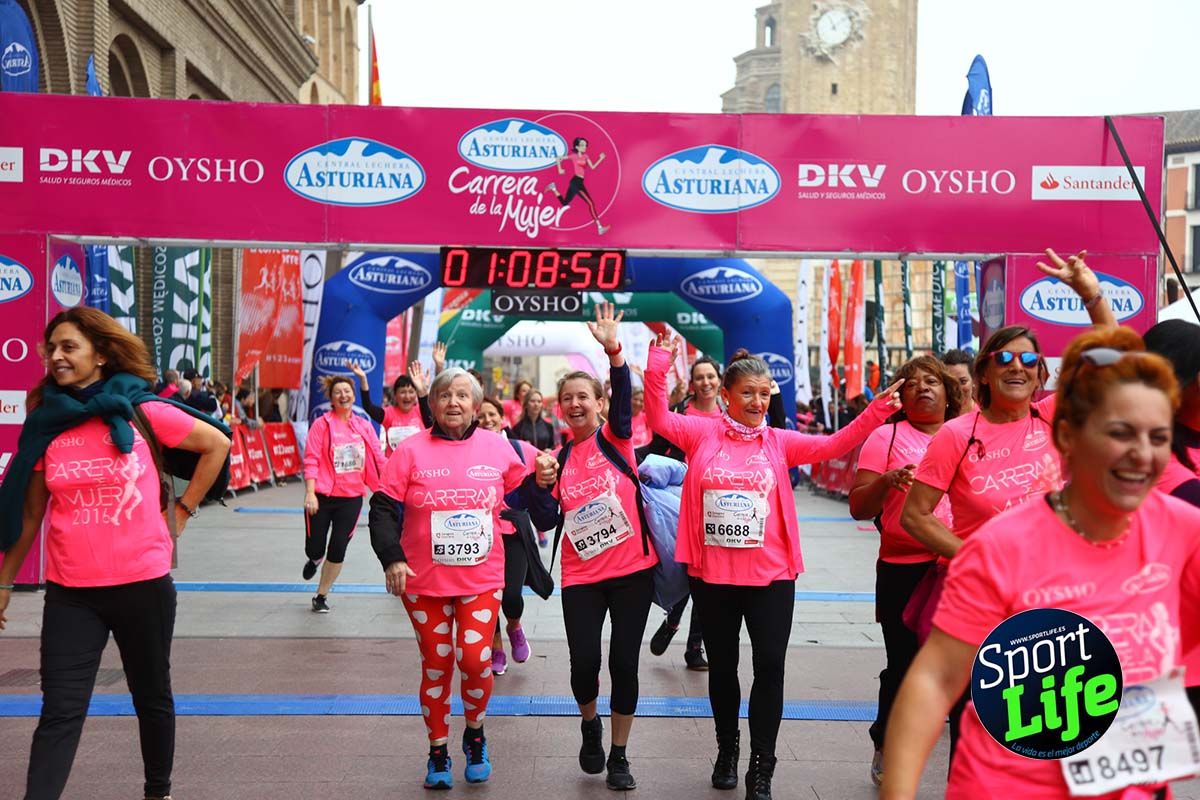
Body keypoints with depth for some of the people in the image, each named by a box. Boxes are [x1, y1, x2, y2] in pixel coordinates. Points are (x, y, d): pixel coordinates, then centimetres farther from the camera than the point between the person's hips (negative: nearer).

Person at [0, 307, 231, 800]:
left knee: (152, 697, 16)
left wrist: (183, 509, 2)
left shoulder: (143, 412, -7)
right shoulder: (45, 424, 0)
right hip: (70, 593, 1)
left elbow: (217, 444, 4)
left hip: (144, 584, -1)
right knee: (60, 712, -2)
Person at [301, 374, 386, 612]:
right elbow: (311, 460, -9)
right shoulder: (322, 424, -5)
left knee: (338, 550, 3)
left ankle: (322, 595, 22)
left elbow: (377, 460, 8)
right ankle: (315, 559, 43)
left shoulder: (364, 426, 5)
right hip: (322, 496, -2)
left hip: (351, 497, 2)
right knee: (314, 548, 4)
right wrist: (310, 493, -16)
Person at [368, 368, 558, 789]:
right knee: (436, 666, 10)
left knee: (475, 659, -8)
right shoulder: (411, 449, -6)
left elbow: (521, 493, 12)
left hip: (481, 579, 1)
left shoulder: (497, 446, 0)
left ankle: (475, 731, 24)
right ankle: (437, 751, 30)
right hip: (424, 580, 0)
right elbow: (384, 507, -6)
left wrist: (540, 481, -9)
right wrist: (392, 558, -17)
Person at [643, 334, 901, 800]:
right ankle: (727, 750, 35)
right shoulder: (702, 433, 1)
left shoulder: (780, 442, 4)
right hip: (711, 574, 0)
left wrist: (877, 411, -16)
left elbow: (833, 445, -4)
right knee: (722, 665, 14)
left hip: (771, 574, 0)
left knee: (770, 665, -2)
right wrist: (659, 365, -21)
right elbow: (658, 420, -11)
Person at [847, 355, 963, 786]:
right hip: (904, 572, -2)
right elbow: (858, 508, -3)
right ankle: (887, 752, 28)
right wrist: (886, 482, -21)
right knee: (903, 668, 8)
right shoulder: (886, 437, 1)